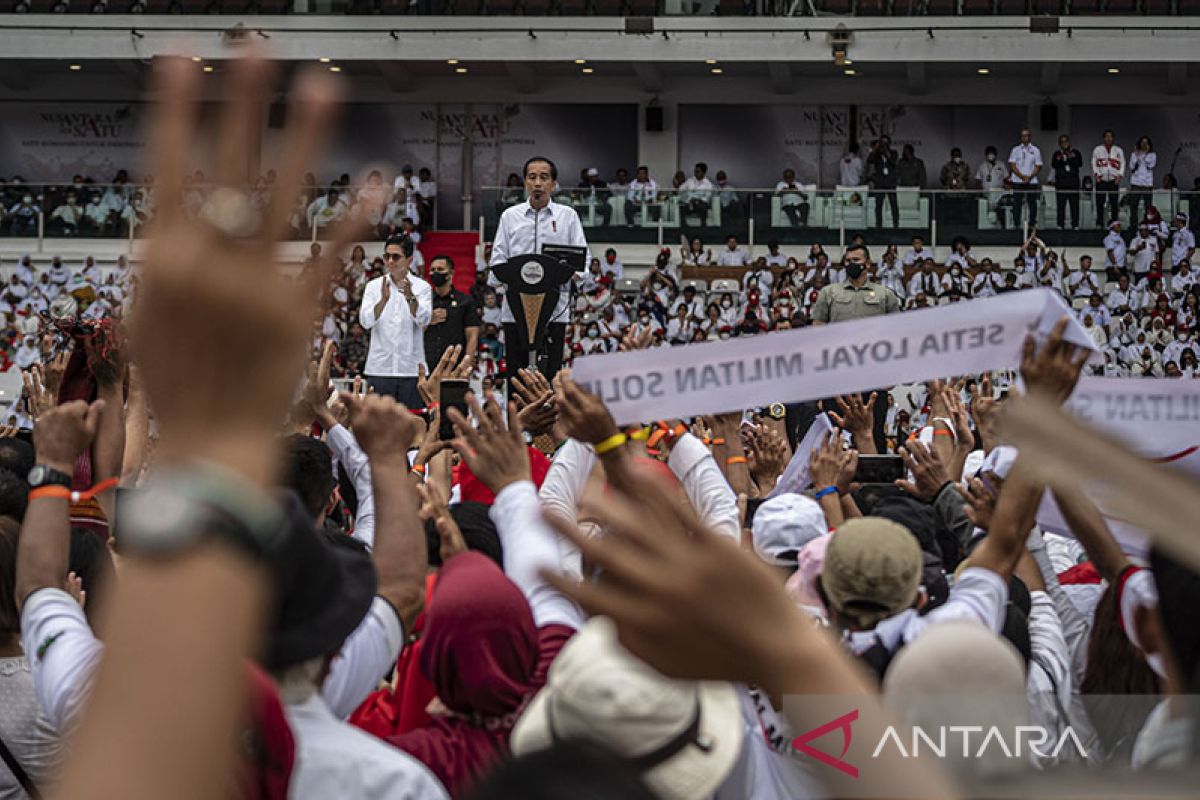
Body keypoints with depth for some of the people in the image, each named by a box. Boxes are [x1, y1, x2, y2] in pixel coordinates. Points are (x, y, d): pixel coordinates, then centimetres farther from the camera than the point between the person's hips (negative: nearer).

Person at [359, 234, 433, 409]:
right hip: (379, 368, 1)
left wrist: (410, 297, -31)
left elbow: (423, 320, -12)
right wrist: (383, 299, -26)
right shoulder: (373, 286, 6)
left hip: (411, 368, -1)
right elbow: (366, 321, -8)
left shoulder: (422, 287, 4)